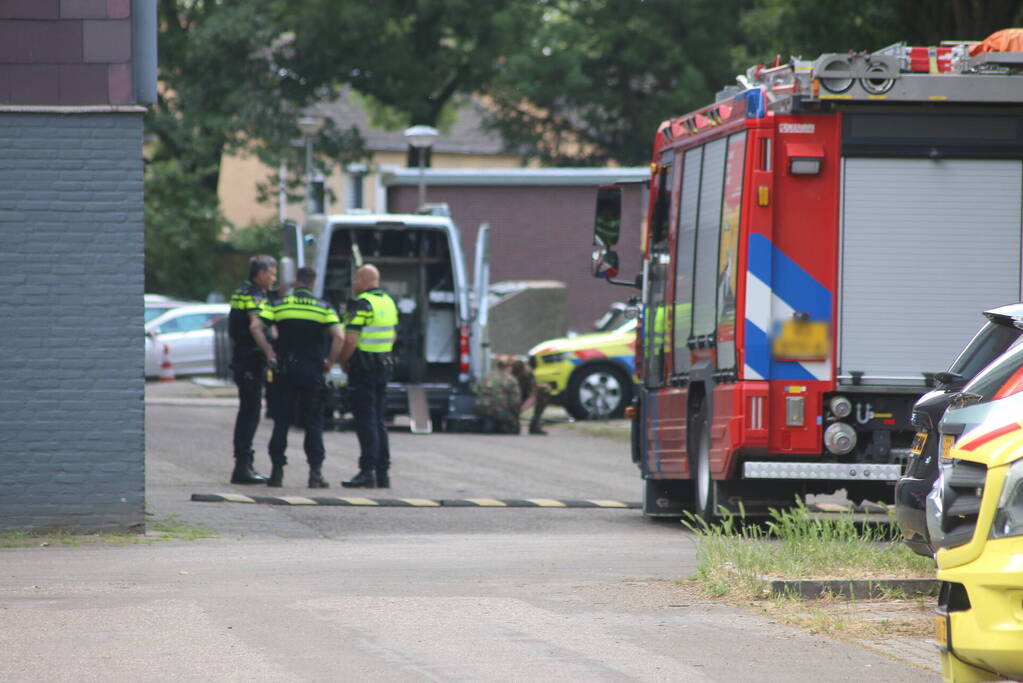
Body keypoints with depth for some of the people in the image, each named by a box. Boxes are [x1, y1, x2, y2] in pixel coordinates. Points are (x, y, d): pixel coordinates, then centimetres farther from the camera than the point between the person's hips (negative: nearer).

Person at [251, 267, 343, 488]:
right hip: (312, 370, -1)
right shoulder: (324, 308, 0)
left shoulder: (277, 304, 2)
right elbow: (339, 337, -12)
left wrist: (269, 353, -2)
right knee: (314, 423, 4)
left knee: (281, 422, 8)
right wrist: (330, 363, -2)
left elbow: (256, 327, -10)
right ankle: (315, 472, -3)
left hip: (285, 369, 1)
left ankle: (277, 472, 5)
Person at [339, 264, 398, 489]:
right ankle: (383, 472, 14)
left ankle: (367, 472, -12)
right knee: (378, 419, 13)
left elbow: (351, 338, -20)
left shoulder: (362, 304, -15)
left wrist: (343, 361, -6)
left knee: (365, 420, -8)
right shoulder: (388, 302, 13)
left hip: (363, 368, -8)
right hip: (384, 365, 8)